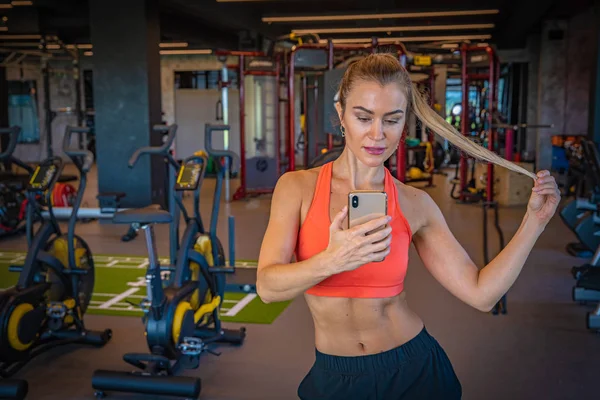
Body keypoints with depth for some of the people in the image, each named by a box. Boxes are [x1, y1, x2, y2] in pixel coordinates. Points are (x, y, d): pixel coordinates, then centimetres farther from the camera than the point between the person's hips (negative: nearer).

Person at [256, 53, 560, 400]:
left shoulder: (415, 204, -6)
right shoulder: (298, 187, -9)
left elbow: (480, 294, -6)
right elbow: (267, 286, -19)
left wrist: (534, 221, -12)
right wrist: (332, 261, -36)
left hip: (413, 370, 1)